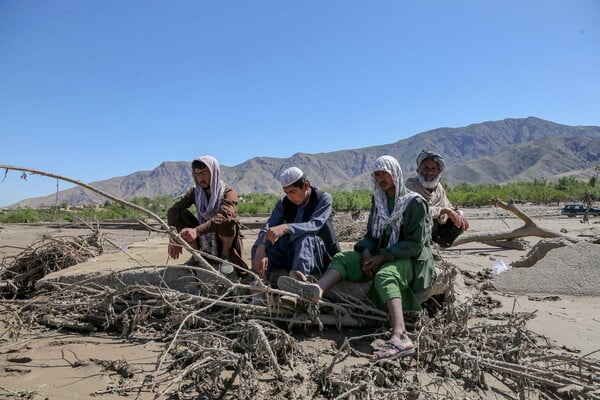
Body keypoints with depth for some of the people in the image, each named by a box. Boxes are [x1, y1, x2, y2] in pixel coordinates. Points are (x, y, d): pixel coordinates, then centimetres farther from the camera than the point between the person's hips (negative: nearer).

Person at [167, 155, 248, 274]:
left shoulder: (228, 192, -18)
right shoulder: (195, 192, -4)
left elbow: (225, 216, -39)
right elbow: (173, 210, -16)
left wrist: (197, 231, -53)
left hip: (225, 240, -4)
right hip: (204, 241, 4)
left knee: (226, 220, -35)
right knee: (180, 214, -16)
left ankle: (226, 255, -10)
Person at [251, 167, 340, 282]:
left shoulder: (324, 199, -10)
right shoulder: (284, 202, 2)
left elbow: (314, 225, -29)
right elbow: (268, 227, -13)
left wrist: (285, 228, -45)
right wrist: (260, 249, -34)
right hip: (292, 253, 5)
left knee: (305, 237, -36)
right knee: (259, 246, -17)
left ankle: (299, 276, -59)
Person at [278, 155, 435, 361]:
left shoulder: (415, 202, -6)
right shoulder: (379, 201, 14)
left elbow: (415, 243, -12)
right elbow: (371, 234, 14)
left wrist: (383, 257, -18)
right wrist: (367, 252, -8)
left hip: (410, 259, -6)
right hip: (383, 256, 7)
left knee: (384, 275, -38)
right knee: (343, 258, -15)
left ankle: (400, 336, -57)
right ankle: (317, 289, -43)